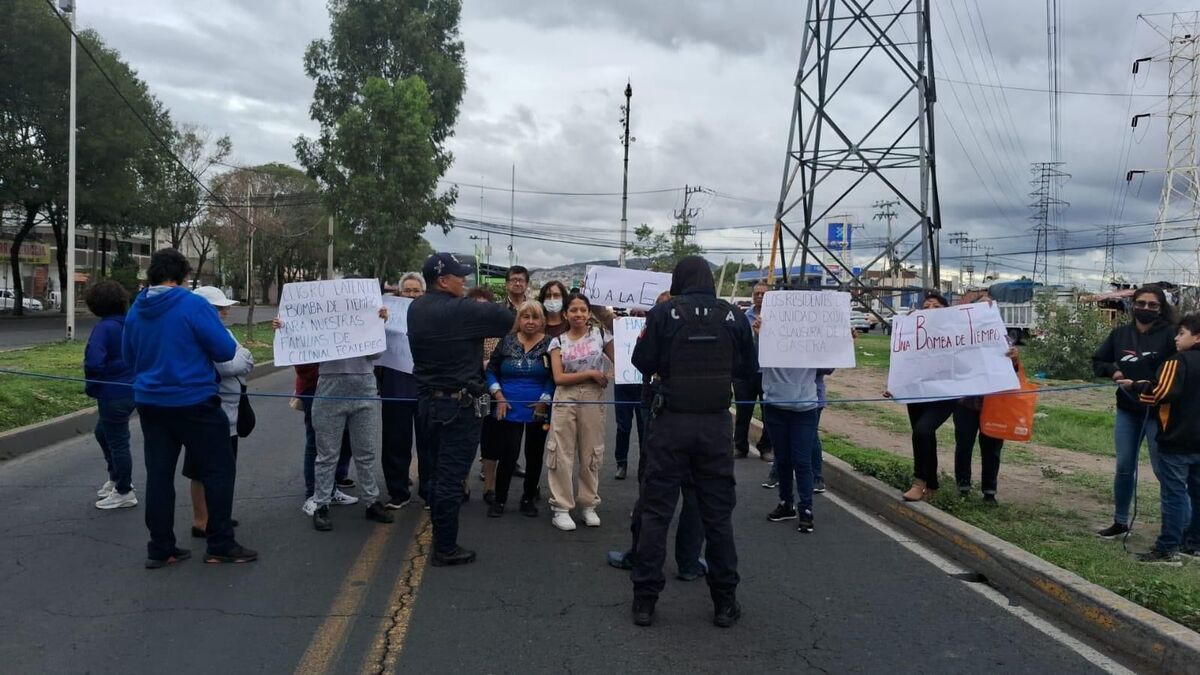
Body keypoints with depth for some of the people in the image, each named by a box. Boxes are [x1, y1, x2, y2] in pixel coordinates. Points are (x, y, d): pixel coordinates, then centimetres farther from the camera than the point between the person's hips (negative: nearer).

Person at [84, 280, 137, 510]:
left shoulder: (104, 327, -18)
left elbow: (94, 362, -27)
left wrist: (91, 387, -10)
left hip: (113, 394, -9)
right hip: (132, 389, 9)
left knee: (117, 441, 4)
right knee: (102, 432, 27)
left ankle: (124, 493, 17)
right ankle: (116, 478, 38)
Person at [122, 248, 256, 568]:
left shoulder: (135, 310, 5)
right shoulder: (193, 304, -15)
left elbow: (128, 356, 17)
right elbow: (226, 350, -14)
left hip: (150, 402, 6)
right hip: (193, 402, -6)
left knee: (159, 473, 11)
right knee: (218, 470, 5)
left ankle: (160, 549, 17)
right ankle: (221, 545, 8)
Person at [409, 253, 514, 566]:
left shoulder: (416, 308, 4)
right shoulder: (460, 310, -19)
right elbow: (507, 319, -11)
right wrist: (483, 305, 7)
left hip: (428, 400, 8)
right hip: (459, 405, -8)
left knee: (440, 471, 20)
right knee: (451, 476, -1)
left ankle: (440, 537, 31)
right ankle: (445, 549, 8)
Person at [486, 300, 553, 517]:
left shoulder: (549, 344, -3)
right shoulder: (506, 341, 1)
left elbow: (555, 377, -3)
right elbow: (491, 371, 6)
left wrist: (545, 401, -11)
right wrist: (499, 397, -4)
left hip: (538, 411, 0)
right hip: (510, 410, 0)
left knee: (534, 456, 10)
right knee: (508, 456, -2)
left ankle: (528, 498, 26)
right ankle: (499, 499, 15)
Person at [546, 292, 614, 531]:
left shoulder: (600, 334, 3)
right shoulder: (558, 341, 3)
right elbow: (558, 377, -6)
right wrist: (591, 373, -10)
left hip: (593, 399, 1)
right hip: (565, 400, 0)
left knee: (591, 454, 8)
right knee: (563, 454, 0)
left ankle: (589, 505, 21)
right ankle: (561, 508, 7)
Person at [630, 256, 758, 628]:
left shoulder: (663, 312, -6)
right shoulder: (734, 316, 0)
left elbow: (642, 363, -5)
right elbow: (749, 368, 7)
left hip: (671, 422, -1)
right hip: (717, 423, 2)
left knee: (656, 511, 7)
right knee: (718, 513, 11)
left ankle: (644, 600, 11)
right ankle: (725, 603, 18)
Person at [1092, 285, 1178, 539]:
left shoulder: (1170, 335, -9)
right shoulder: (1119, 334, 5)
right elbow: (1097, 361, 13)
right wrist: (1112, 371, -6)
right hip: (1126, 412, 5)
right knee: (1124, 468, 13)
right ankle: (1120, 522, 26)